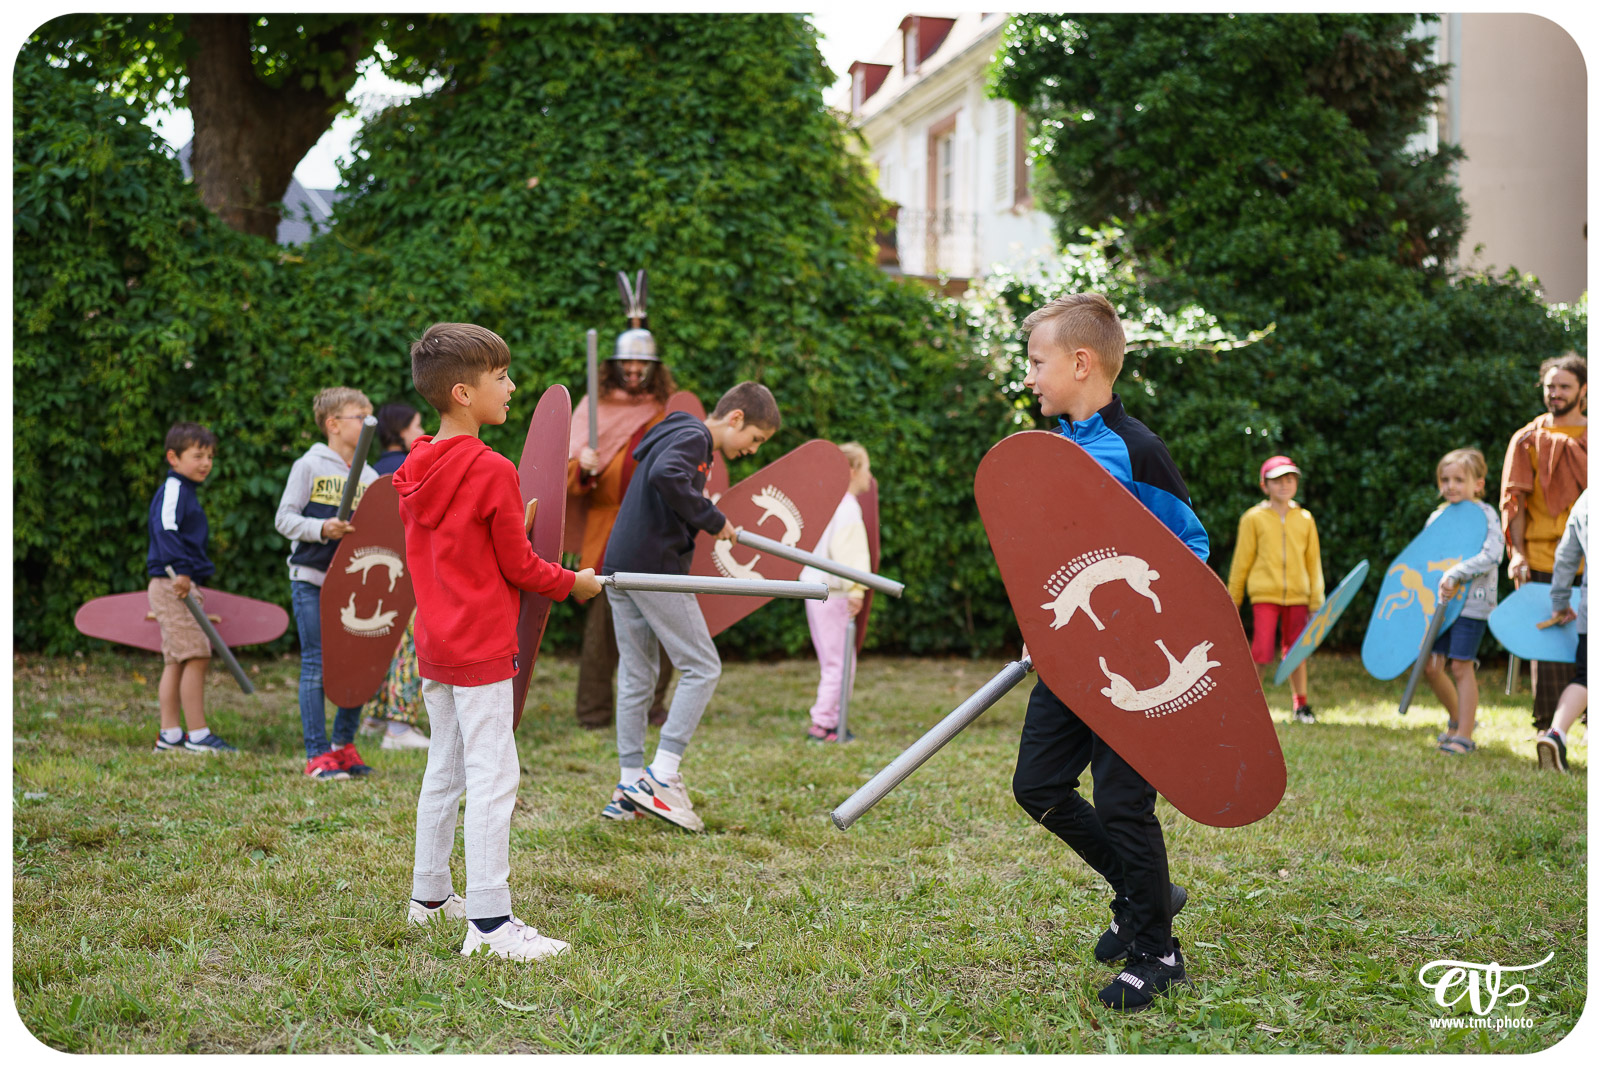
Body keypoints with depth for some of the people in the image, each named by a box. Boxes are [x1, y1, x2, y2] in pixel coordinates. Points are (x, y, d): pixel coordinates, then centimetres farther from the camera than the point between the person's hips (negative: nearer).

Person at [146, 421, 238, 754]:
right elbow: (166, 530, -23)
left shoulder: (186, 490, 21)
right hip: (172, 585, -10)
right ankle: (197, 735, -10)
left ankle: (169, 735, 11)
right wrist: (181, 571, -30)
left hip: (181, 586, 10)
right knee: (196, 656, -11)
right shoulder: (173, 489, -10)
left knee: (175, 661, 9)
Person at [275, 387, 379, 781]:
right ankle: (317, 756, 1)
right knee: (316, 666, -3)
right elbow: (284, 519, -6)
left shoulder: (369, 476, 11)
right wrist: (321, 529, -20)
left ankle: (343, 745, 20)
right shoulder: (309, 466, -3)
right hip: (311, 581, -5)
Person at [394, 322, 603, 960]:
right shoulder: (491, 471, -17)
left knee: (445, 770, 18)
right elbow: (519, 567, -10)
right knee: (492, 777, -7)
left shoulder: (416, 471, 7)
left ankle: (430, 896, 28)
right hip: (481, 645, -9)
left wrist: (515, 524, 16)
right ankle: (489, 923, -9)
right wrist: (574, 583, 6)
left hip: (434, 644, 9)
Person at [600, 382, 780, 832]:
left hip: (621, 567, 10)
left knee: (636, 677, 12)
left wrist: (714, 525, 12)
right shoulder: (693, 438, -8)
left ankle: (629, 787, 14)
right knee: (702, 667, -4)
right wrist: (713, 519, -19)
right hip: (655, 568, -10)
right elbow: (666, 476, -28)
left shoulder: (680, 436, 23)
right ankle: (661, 776, -9)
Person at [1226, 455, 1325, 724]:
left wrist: (1316, 601, 10)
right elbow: (1242, 560, 6)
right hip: (1264, 593, -3)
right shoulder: (1254, 518, 1)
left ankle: (1301, 705, 22)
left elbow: (1313, 562, 13)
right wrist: (1234, 598, 7)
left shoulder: (1305, 519, 8)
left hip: (1297, 595, 3)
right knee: (1262, 651, -11)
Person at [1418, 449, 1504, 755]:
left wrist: (1455, 574, -27)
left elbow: (1492, 555, -21)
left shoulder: (1486, 515, -8)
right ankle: (1457, 718, 26)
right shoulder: (1437, 517, 10)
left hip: (1472, 602, -6)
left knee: (1461, 666, -6)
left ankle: (1464, 736, 2)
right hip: (1438, 603, 6)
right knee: (1430, 666, 4)